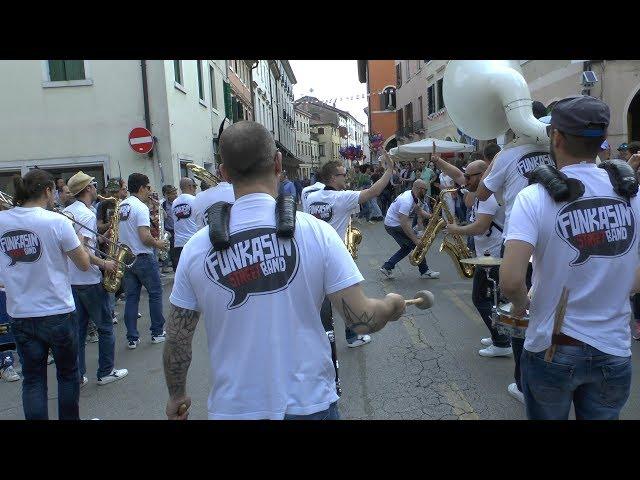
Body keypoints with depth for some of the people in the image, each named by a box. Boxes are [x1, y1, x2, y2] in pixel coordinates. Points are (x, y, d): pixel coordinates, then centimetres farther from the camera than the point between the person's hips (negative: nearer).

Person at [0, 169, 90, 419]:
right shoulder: (57, 221, -15)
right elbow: (84, 264, -9)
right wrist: (77, 241, 7)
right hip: (58, 313, -4)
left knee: (33, 380, 14)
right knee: (68, 374, 16)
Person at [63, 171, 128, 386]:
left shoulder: (66, 212, 10)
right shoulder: (87, 215, -17)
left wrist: (102, 237, 15)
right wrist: (104, 263, -16)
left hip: (71, 279, 8)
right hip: (90, 281, -8)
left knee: (78, 328, 13)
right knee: (105, 327, 6)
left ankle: (77, 376, 18)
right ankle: (105, 372, 15)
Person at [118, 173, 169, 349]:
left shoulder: (120, 207, 9)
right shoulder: (140, 207, -16)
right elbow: (145, 237, -24)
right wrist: (158, 244, -6)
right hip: (143, 258, -7)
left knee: (131, 297, 9)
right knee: (155, 294, 8)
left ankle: (132, 338, 13)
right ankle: (157, 333, 15)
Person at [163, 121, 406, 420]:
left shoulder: (196, 247, -9)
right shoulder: (316, 232, -14)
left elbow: (177, 341, -2)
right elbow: (362, 320, -14)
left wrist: (177, 395, 16)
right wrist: (393, 305, 8)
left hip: (233, 408, 2)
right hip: (308, 404, -1)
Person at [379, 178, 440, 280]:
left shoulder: (415, 198, 3)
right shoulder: (407, 201, -28)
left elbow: (420, 211, 10)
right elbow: (404, 223, -32)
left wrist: (431, 216, -10)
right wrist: (415, 240, -30)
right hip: (394, 226, -10)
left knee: (407, 247, 14)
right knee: (417, 244, -5)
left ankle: (387, 267, 14)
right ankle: (425, 271, 8)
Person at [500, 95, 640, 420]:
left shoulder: (536, 197, -17)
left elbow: (510, 282, -25)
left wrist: (521, 304, -5)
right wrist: (611, 292, 12)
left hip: (552, 351, -3)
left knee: (546, 415, 20)